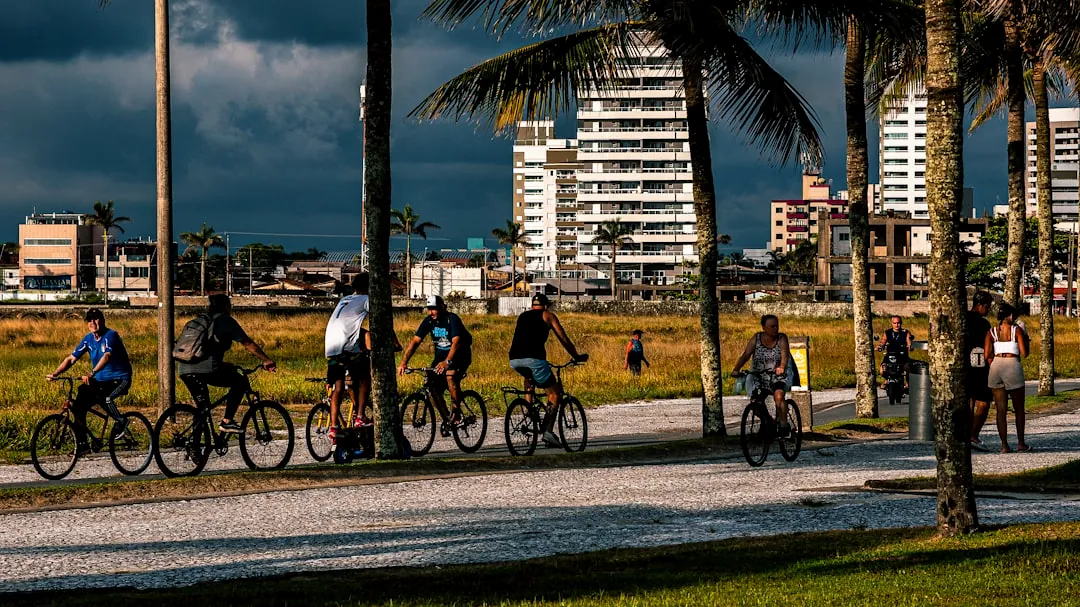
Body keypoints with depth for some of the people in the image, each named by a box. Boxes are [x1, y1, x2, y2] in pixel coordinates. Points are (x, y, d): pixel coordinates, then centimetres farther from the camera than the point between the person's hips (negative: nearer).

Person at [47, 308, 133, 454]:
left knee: (105, 398, -36)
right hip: (100, 381, 7)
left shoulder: (111, 335, -17)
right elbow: (71, 359, 3)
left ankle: (120, 421, -8)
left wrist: (91, 374, -49)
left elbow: (106, 356, -35)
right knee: (78, 406, -7)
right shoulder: (88, 339, 4)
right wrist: (55, 374, -12)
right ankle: (81, 444, 4)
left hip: (120, 379, -7)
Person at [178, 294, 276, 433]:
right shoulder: (226, 321, 7)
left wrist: (226, 367, 47)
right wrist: (267, 361, 12)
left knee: (202, 407, 20)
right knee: (241, 382, 12)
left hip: (184, 370, 7)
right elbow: (248, 344, 5)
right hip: (207, 368, -7)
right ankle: (227, 421, 3)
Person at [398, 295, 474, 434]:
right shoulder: (429, 321, -6)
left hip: (460, 356, -6)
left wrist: (447, 362, -52)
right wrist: (403, 362, -22)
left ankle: (456, 412, -18)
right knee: (434, 388, -10)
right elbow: (415, 341, -10)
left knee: (451, 375, -34)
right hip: (441, 356, 6)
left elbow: (456, 342, -35)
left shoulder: (452, 319, -22)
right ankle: (447, 420, 6)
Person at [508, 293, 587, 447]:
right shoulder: (548, 315, 16)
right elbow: (564, 340, 16)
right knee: (554, 392, 8)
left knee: (529, 376, 39)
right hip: (533, 358, -5)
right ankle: (548, 431, -7)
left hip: (514, 360, 5)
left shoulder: (522, 316, 30)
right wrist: (577, 357, 30)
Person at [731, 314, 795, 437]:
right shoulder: (756, 338, -1)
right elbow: (746, 355, -9)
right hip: (758, 375, 3)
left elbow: (784, 354, -21)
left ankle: (784, 424, -21)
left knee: (778, 395, -30)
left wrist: (782, 367, -43)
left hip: (778, 376, -3)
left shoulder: (782, 338, -5)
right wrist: (736, 369, -26)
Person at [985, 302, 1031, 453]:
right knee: (1019, 409, 12)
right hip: (1013, 366, -3)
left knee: (1001, 410, 4)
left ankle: (1004, 445, 0)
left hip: (996, 366, 3)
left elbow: (987, 355, 1)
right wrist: (1026, 339, 13)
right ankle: (1021, 443, 16)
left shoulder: (991, 332, 8)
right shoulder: (1017, 330, -1)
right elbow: (1024, 353, -5)